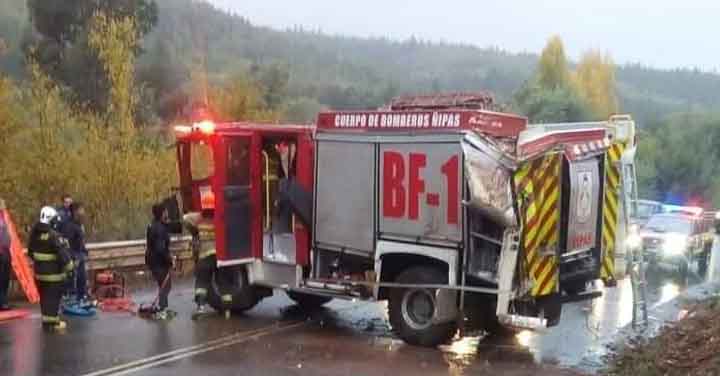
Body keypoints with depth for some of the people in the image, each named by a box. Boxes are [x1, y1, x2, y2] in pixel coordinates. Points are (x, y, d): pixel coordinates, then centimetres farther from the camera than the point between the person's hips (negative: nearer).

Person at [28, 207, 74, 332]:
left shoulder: (34, 233, 2)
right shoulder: (54, 235, -22)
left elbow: (30, 252, 14)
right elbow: (63, 253, -22)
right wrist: (69, 266, -7)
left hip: (39, 271, 7)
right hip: (54, 272, -7)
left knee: (44, 297, 16)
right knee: (54, 297, 2)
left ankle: (46, 320, 25)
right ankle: (53, 322, 6)